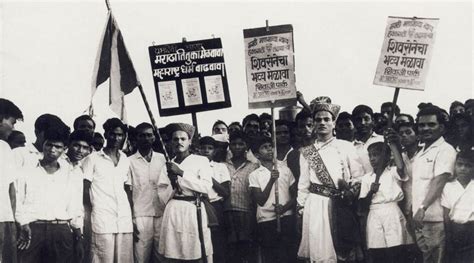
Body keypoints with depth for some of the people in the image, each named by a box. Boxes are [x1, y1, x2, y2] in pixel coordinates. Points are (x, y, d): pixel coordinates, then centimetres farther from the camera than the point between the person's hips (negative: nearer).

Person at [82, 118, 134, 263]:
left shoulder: (126, 161, 16)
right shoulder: (93, 159, 2)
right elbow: (85, 189, 2)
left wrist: (132, 216, 10)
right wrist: (93, 209, -4)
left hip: (125, 222, 4)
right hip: (102, 222, -4)